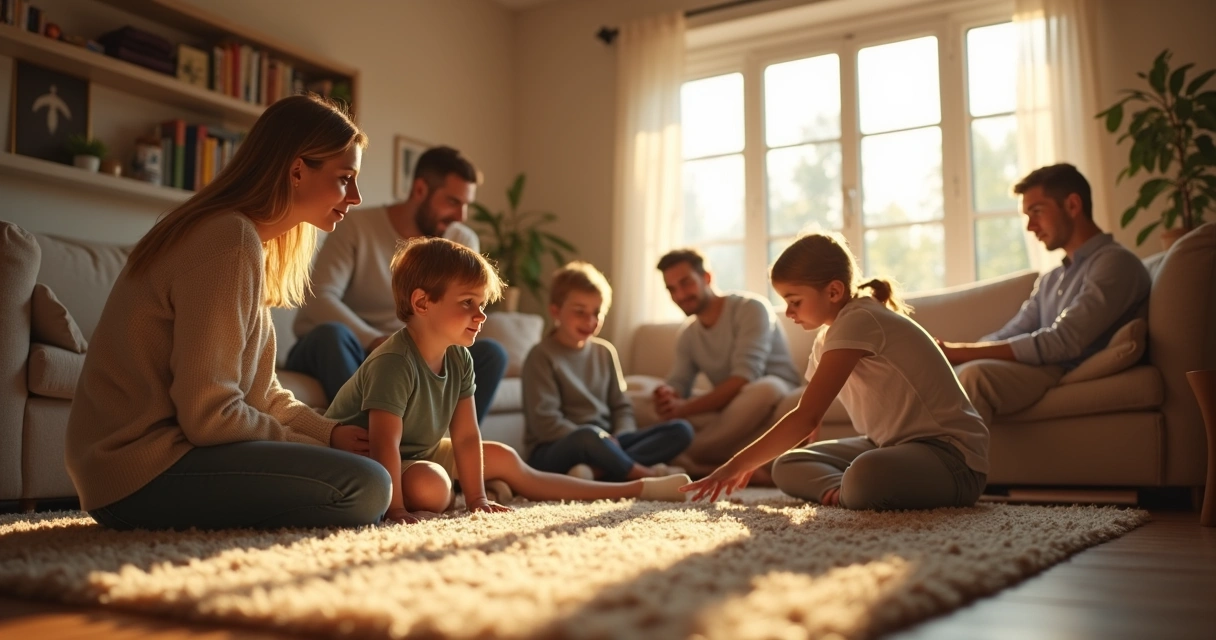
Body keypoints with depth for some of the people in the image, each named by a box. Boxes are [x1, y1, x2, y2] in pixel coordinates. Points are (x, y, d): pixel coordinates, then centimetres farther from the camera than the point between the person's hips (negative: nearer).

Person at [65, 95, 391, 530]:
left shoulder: (246, 237, 14)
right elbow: (209, 415, -21)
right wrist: (317, 445, -9)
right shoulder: (232, 241, -18)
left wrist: (330, 433, -2)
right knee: (366, 488, -22)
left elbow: (260, 393, 13)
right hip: (143, 473, -10)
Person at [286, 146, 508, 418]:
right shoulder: (357, 228, -12)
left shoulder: (462, 242, 0)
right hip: (337, 353, -3)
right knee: (332, 333, -38)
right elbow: (319, 300, -23)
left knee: (491, 354, -20)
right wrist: (379, 343, -37)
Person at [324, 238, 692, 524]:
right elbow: (385, 443, -34)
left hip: (420, 453, 8)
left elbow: (466, 436, -5)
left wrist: (477, 498, -6)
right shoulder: (395, 363, -32)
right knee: (431, 486, -40)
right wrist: (396, 509, -35)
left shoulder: (458, 359, -7)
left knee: (503, 459, 6)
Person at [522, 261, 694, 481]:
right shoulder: (542, 356, -6)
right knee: (588, 435, -42)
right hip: (553, 451, -7)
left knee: (681, 430, -10)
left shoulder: (605, 351, 12)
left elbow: (622, 406, 14)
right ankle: (643, 473, -17)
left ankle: (597, 471, -28)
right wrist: (598, 441, -21)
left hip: (605, 444, 7)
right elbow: (544, 422, -14)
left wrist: (619, 438, -8)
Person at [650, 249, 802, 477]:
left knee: (762, 389, -40)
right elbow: (678, 384, -2)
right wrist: (668, 395, -28)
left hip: (777, 398, -5)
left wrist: (686, 407, -32)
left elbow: (744, 378, -25)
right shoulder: (687, 336, 8)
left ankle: (689, 458, -26)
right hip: (731, 411, 5)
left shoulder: (750, 308, -14)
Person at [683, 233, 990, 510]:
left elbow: (806, 418, -26)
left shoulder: (858, 321, -21)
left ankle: (844, 490, -9)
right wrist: (751, 462, 9)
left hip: (953, 455, -9)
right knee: (787, 467, 7)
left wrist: (737, 464, -22)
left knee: (866, 476, -40)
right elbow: (807, 414, 15)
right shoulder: (828, 338, 9)